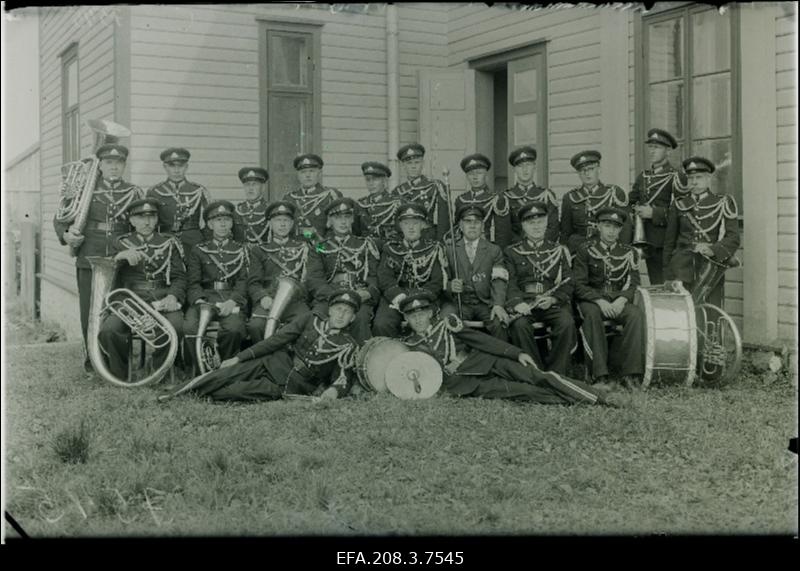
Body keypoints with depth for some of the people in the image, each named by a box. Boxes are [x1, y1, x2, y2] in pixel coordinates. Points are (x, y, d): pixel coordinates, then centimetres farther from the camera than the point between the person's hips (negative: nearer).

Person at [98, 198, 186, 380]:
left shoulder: (169, 243, 20)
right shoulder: (122, 243, 19)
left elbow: (179, 276, 11)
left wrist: (174, 296, -10)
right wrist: (122, 256, -17)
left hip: (162, 298, 0)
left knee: (175, 327, -33)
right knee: (108, 329, -30)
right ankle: (120, 376, -5)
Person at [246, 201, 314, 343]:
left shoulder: (303, 247, 23)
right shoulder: (259, 250, 20)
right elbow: (253, 282, 10)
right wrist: (263, 297, -11)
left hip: (296, 299, 0)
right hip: (269, 299, 0)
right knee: (255, 326, -32)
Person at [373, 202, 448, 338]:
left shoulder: (434, 249, 13)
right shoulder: (390, 248, 17)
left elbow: (437, 281, 2)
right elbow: (384, 278, 4)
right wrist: (399, 296, -17)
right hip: (395, 299, 1)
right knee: (381, 325, -27)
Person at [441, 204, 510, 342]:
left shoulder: (494, 250, 14)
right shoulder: (449, 250, 14)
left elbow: (499, 281, 1)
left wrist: (498, 304, -18)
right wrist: (450, 286, -17)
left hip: (486, 304, 0)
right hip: (458, 302, 0)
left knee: (499, 323, -30)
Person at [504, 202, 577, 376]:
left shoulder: (559, 251, 19)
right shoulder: (512, 252, 16)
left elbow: (568, 284, 10)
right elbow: (510, 283, 4)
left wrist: (553, 299, -11)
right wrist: (517, 302, -18)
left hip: (553, 303, 1)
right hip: (524, 303, -1)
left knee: (567, 324, -31)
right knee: (519, 325, -33)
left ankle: (556, 373, -20)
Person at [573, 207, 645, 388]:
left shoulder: (629, 252, 10)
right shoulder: (586, 250, 3)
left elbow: (633, 284, 4)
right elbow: (579, 285, -4)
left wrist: (622, 299, -19)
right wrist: (599, 300, -20)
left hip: (619, 300, 2)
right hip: (591, 300, -2)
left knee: (637, 314, -30)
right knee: (592, 313, -37)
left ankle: (630, 372, -27)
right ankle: (600, 375, -37)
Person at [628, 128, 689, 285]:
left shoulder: (676, 177, -5)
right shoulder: (643, 176, 16)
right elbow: (630, 202, 23)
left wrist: (654, 213, -18)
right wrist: (637, 210, 2)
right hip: (648, 243, 6)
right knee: (655, 286, 10)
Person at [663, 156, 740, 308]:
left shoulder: (723, 203, 8)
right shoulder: (679, 205, 14)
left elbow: (733, 238, -1)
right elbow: (669, 242, 17)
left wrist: (713, 250, -21)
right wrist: (668, 277, 12)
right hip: (682, 267, 1)